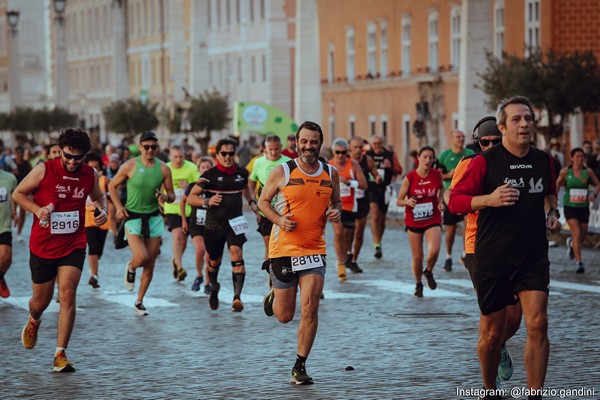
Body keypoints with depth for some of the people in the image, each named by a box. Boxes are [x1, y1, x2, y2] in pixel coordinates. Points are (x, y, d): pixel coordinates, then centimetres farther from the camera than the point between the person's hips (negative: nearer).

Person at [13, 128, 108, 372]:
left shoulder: (90, 175, 0)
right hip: (42, 245, -1)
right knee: (41, 299, 11)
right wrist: (37, 209, -17)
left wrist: (103, 210, -2)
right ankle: (34, 321, 50)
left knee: (67, 294, -15)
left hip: (73, 245, 1)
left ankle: (60, 354, -11)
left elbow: (98, 196, 20)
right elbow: (18, 194, 0)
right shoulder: (44, 170, -10)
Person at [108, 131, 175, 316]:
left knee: (150, 265, 4)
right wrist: (118, 207, -8)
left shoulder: (163, 169, 0)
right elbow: (112, 186, 5)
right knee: (141, 258, -21)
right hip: (133, 217, -3)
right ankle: (130, 267, 16)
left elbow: (172, 195, 7)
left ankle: (139, 302, 19)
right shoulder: (130, 166, -7)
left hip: (154, 218, 3)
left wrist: (166, 197, -16)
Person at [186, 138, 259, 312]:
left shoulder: (241, 172, 4)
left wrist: (252, 202, 12)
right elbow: (191, 198, -7)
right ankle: (214, 288, 46)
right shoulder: (210, 175, -7)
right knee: (214, 262, 13)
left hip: (235, 223, 1)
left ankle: (237, 296, -29)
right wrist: (207, 201, -24)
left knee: (236, 254, -22)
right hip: (213, 225, -1)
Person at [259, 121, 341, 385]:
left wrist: (336, 212, -4)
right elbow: (263, 201, 5)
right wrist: (279, 219, -13)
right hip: (284, 248, -2)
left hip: (315, 250, 2)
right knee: (285, 315, 5)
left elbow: (336, 202, 20)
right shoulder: (282, 172, -4)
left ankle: (300, 367, 0)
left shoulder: (330, 174, 6)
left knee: (310, 308, -12)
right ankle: (273, 296, 44)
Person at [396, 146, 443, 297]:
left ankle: (429, 272, 11)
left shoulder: (437, 174, -6)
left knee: (434, 250, -22)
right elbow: (399, 200, -6)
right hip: (414, 221, -1)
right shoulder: (409, 177, -12)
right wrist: (408, 202, -27)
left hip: (433, 220, 1)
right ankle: (418, 284, 29)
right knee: (417, 256, 4)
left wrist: (440, 201, 1)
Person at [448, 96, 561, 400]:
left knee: (537, 324, -13)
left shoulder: (544, 160, 7)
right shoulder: (484, 162, -8)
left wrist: (552, 212, 10)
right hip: (492, 258, -2)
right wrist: (489, 199, -22)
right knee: (492, 331, 6)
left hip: (534, 256, 3)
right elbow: (455, 201, -7)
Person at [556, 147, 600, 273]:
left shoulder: (588, 172, -2)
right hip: (570, 206, -3)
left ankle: (571, 244, 47)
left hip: (584, 207, 3)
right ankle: (578, 262, -11)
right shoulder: (565, 171, -4)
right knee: (576, 233, -16)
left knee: (583, 235, 11)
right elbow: (558, 184, 11)